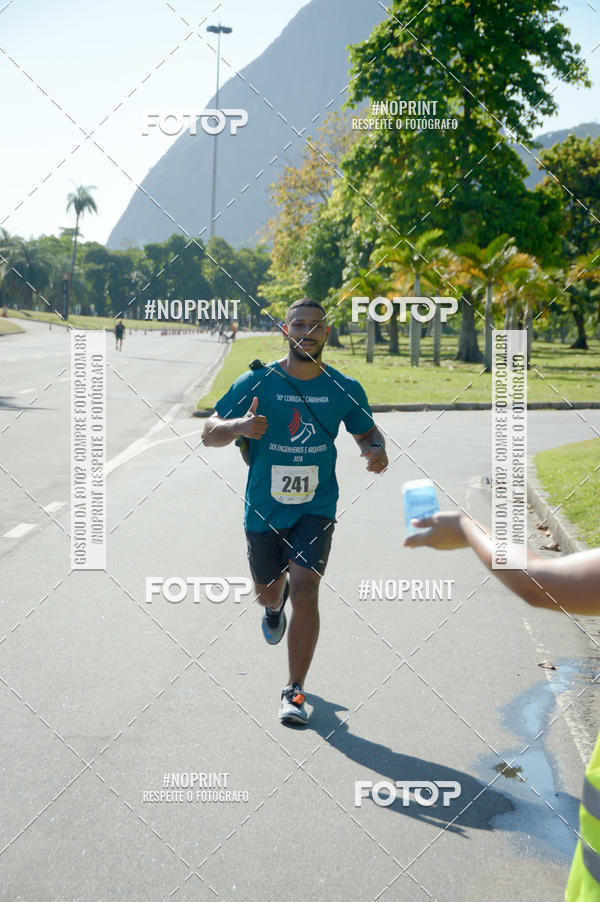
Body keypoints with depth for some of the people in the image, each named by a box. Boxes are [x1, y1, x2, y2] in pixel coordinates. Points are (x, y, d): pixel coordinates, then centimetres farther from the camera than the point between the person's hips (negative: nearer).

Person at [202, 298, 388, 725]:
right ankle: (276, 605, 57)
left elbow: (367, 432, 13)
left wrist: (376, 450, -12)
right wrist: (240, 426, -29)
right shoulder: (257, 382, -8)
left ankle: (295, 692, -6)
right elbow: (210, 434, -6)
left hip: (316, 506, -1)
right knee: (267, 591, 16)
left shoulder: (345, 389, -3)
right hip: (264, 508, 1)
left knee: (305, 587, -16)